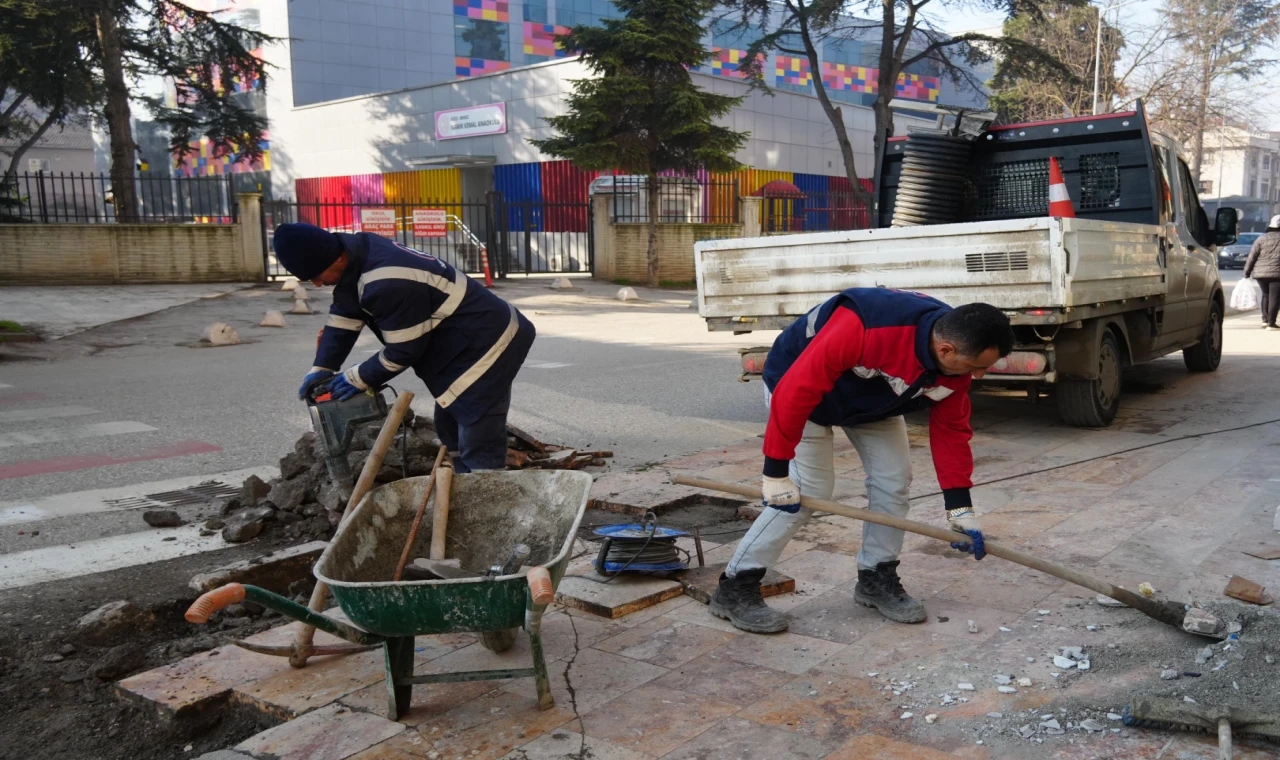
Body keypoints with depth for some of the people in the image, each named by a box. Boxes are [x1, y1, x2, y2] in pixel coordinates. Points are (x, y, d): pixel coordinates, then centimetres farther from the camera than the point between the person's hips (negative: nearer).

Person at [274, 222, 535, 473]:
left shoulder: (387, 284, -30)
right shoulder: (359, 252, -1)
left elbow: (403, 351, -20)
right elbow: (343, 318, 9)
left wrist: (358, 378, -5)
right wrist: (322, 368, 3)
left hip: (487, 345, -11)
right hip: (481, 337, 11)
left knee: (479, 452, -10)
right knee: (450, 431, 22)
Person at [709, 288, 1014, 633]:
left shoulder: (956, 361, -21)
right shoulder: (865, 328, -44)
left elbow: (950, 429, -6)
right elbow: (796, 389, -39)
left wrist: (960, 508, -7)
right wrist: (776, 471, -32)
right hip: (803, 384, -6)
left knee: (893, 479, -2)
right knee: (809, 488, -13)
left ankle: (877, 578, 17)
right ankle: (734, 588, -4)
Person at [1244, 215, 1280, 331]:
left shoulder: (1262, 238, 3)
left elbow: (1252, 256, 0)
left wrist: (1247, 272, 4)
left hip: (1260, 272, 2)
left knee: (1266, 295, 20)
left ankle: (1265, 319, 17)